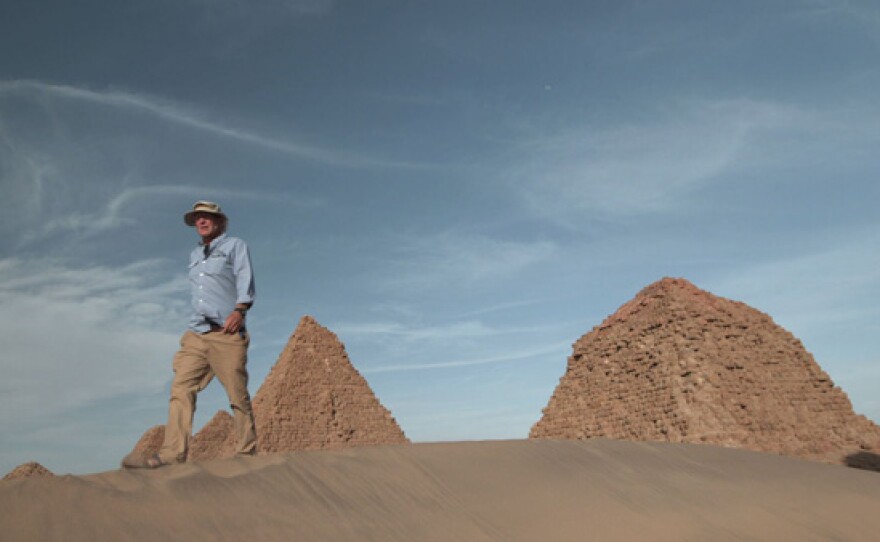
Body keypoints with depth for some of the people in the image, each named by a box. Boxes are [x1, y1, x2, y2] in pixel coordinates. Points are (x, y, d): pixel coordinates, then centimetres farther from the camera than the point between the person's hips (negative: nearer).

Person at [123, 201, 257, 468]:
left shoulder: (235, 245, 9)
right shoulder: (195, 255, 27)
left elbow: (245, 280, -5)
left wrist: (239, 309, -20)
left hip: (226, 334, -6)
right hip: (196, 335, 6)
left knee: (238, 395, -6)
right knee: (181, 389, -9)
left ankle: (246, 453, 2)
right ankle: (172, 454, -14)